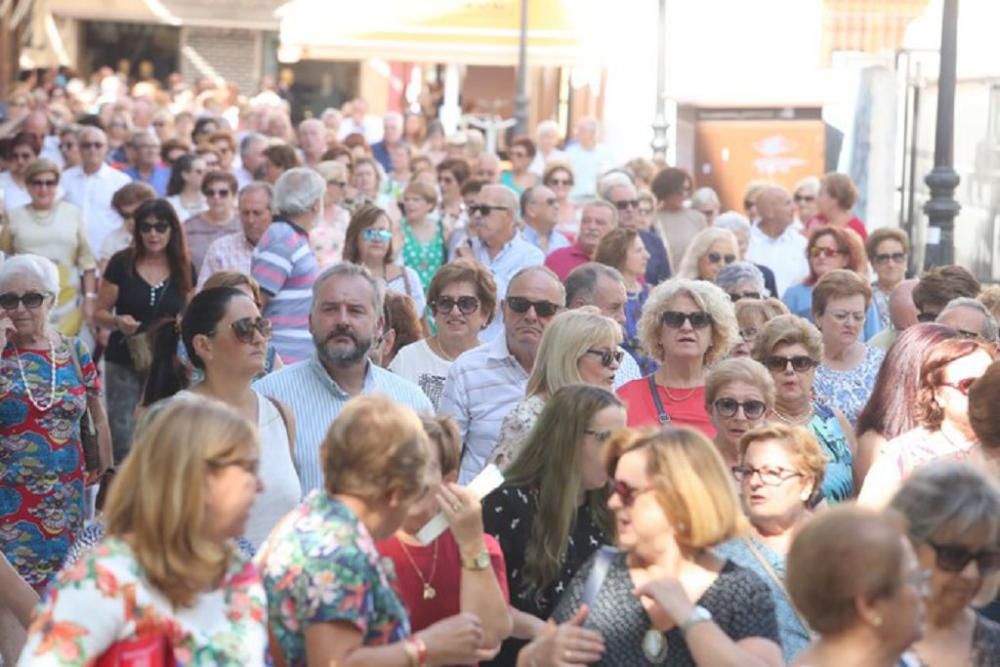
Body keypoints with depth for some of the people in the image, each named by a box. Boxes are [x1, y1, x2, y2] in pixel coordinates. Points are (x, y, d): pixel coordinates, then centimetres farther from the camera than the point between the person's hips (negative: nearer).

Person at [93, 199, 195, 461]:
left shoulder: (184, 270, 4)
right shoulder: (121, 264, -3)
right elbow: (99, 313, 1)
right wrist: (118, 321, -19)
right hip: (124, 363, -2)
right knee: (124, 440, -5)